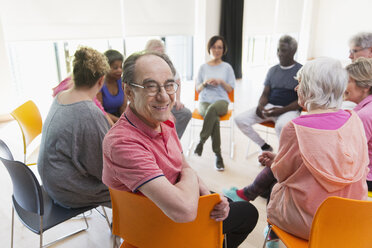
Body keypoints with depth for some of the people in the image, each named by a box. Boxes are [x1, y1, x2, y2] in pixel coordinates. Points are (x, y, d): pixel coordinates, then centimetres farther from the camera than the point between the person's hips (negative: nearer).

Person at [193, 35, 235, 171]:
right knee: (215, 119, -36)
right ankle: (218, 155, -30)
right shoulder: (203, 67, 14)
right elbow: (197, 89, 13)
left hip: (221, 100, 0)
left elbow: (230, 89, 9)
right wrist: (205, 83, -8)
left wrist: (221, 81, -11)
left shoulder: (227, 67, 13)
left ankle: (201, 142, -32)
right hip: (204, 101, 1)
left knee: (212, 108, -41)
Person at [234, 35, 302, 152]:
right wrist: (260, 106, -10)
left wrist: (281, 110, -20)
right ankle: (265, 147, 3)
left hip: (289, 109, -5)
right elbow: (265, 94, 14)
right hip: (269, 106, 6)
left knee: (281, 125, -41)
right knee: (240, 119, -14)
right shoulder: (273, 70, 15)